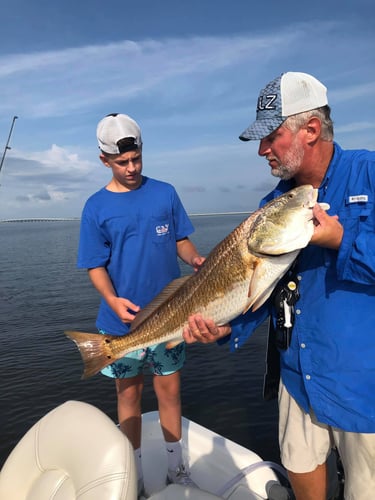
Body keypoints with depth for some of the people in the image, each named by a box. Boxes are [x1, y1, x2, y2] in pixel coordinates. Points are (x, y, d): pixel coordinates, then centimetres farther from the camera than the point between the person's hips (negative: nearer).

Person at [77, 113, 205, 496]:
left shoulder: (165, 193, 1)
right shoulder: (96, 207, -3)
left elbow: (181, 240, 5)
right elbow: (96, 265, -3)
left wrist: (195, 258, -16)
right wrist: (113, 300, -20)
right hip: (122, 319, -1)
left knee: (169, 388, 13)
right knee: (129, 392, 13)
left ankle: (176, 466, 35)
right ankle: (134, 474, 35)